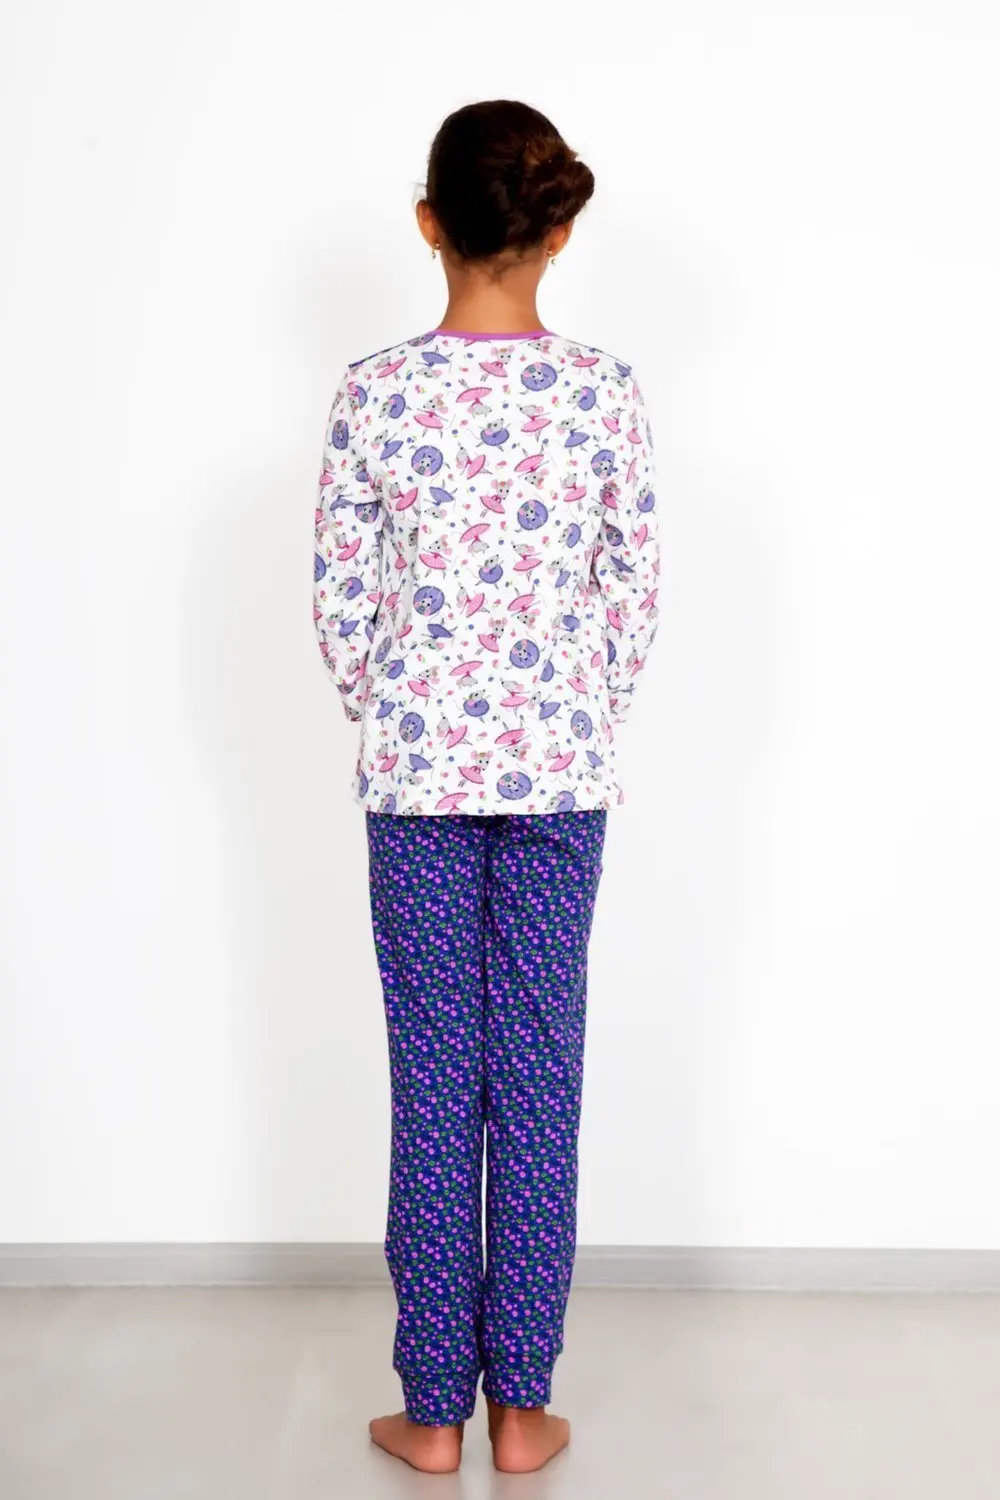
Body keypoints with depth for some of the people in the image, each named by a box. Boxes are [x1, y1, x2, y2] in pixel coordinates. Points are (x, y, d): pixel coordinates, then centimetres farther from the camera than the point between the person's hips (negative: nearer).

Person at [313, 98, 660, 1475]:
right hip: (560, 771, 1)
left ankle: (434, 1409, 20)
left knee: (434, 1081, 8)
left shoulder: (373, 393, -6)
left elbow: (342, 607, -3)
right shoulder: (606, 393, -5)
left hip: (415, 772, 0)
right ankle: (520, 1407, 20)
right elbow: (636, 596, 0)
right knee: (540, 1076, 9)